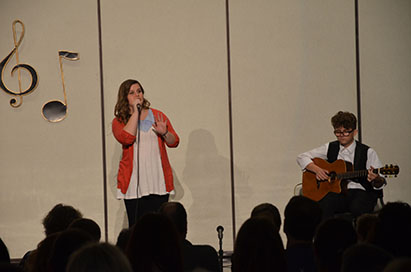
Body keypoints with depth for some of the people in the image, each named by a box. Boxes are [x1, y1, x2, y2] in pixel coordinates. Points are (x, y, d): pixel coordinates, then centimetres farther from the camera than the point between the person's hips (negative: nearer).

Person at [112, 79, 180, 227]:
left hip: (158, 181, 1)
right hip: (133, 183, -1)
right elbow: (126, 138, -15)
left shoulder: (157, 116, 12)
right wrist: (135, 112, -9)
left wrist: (164, 133, -10)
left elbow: (174, 142, 11)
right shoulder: (119, 121, 6)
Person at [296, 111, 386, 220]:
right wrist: (316, 169, -3)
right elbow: (302, 157, 16)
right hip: (335, 192, 2)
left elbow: (381, 183, 1)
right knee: (323, 207, -33)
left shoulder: (368, 152, 4)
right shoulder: (330, 148, 13)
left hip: (360, 191, -2)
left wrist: (376, 179, -24)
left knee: (357, 209, -37)